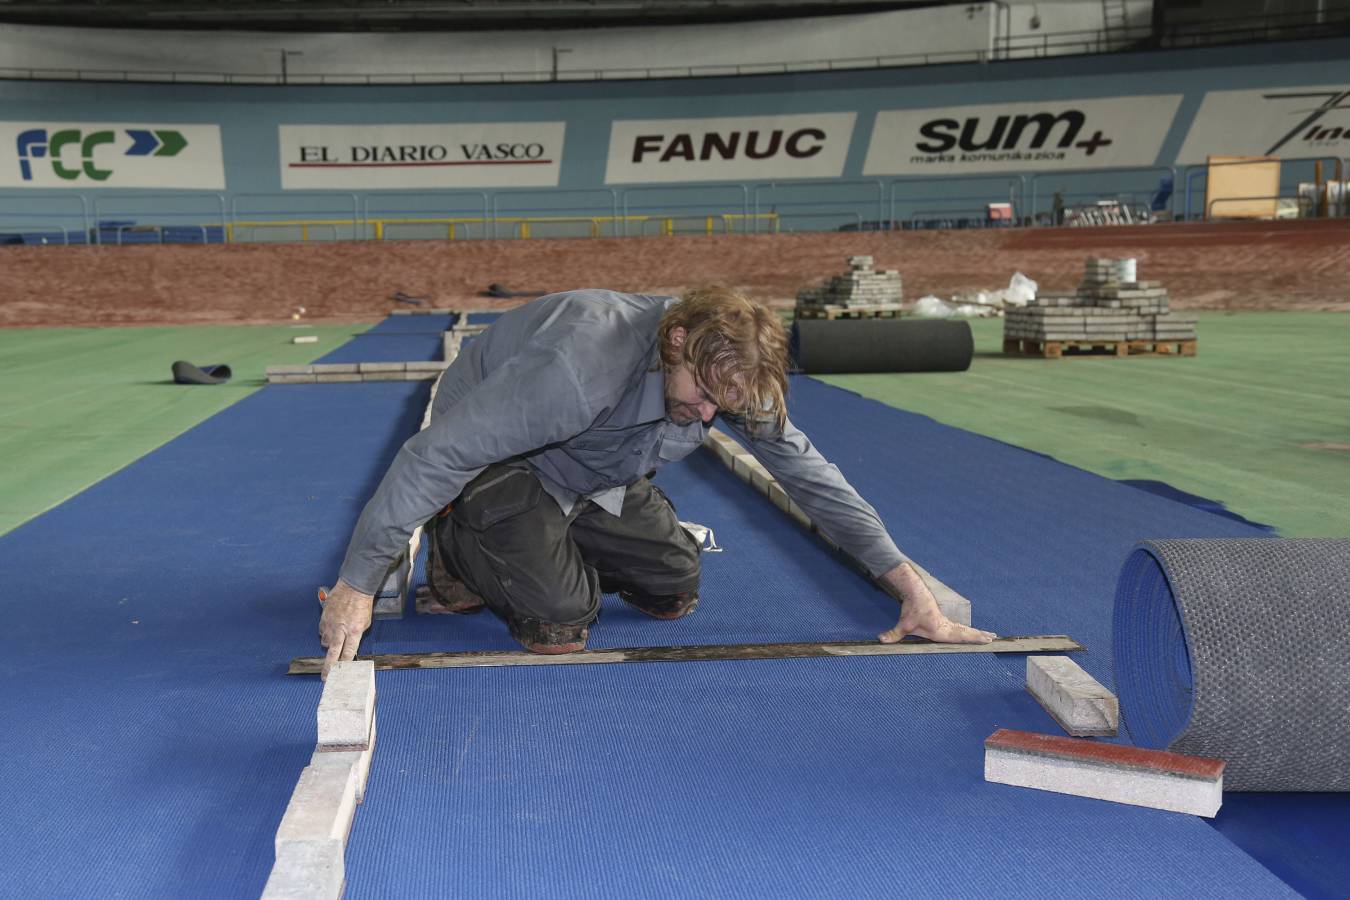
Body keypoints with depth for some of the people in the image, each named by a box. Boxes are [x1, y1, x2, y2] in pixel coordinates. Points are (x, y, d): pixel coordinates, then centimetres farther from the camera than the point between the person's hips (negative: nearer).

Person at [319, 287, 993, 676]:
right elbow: (436, 454, -39)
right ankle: (457, 546, 7)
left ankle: (556, 542, 21)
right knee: (560, 623, -20)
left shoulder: (729, 371, -20)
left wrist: (908, 585, -15)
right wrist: (356, 586, -35)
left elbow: (804, 469, -12)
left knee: (674, 592, -1)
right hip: (494, 461, -6)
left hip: (591, 472, 6)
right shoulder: (578, 369, -43)